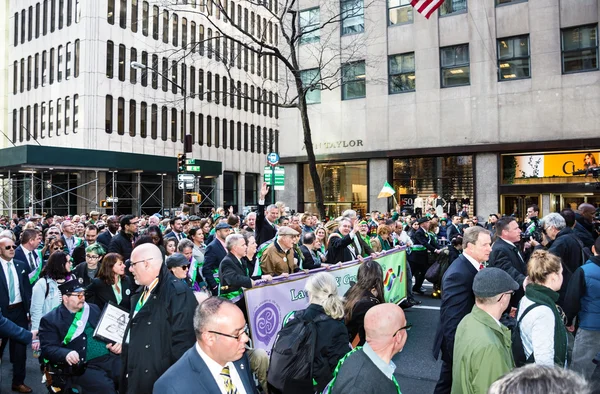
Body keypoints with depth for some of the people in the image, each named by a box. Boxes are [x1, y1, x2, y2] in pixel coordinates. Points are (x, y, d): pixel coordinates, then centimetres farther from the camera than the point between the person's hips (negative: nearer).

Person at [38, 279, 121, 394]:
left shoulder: (93, 309, 18)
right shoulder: (51, 320, 4)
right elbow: (47, 348, -3)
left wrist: (116, 343, 0)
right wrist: (66, 354, -23)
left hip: (110, 357, 4)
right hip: (82, 365, -4)